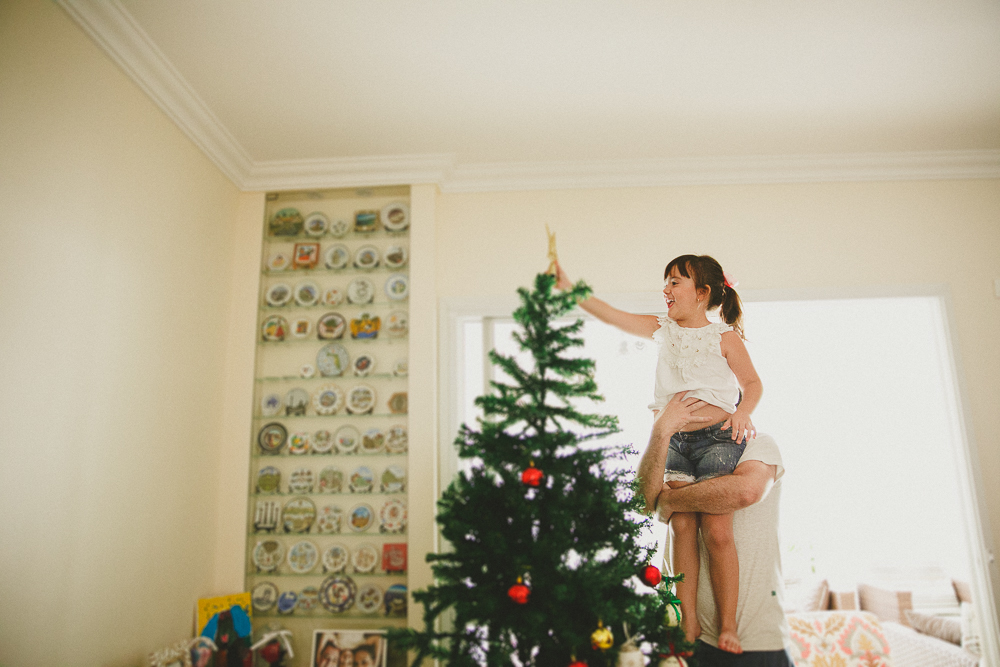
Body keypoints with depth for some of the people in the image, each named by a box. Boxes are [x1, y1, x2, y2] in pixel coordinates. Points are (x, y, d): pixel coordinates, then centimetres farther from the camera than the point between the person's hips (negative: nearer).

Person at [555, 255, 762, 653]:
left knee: (717, 531, -6)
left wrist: (743, 411, -15)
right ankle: (689, 625, 8)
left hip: (717, 438, -4)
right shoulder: (662, 329, 10)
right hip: (672, 441, 4)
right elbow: (611, 315, 7)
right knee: (682, 527, 0)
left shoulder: (724, 337, 0)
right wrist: (568, 288, 2)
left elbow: (753, 384, 5)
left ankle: (728, 628, 7)